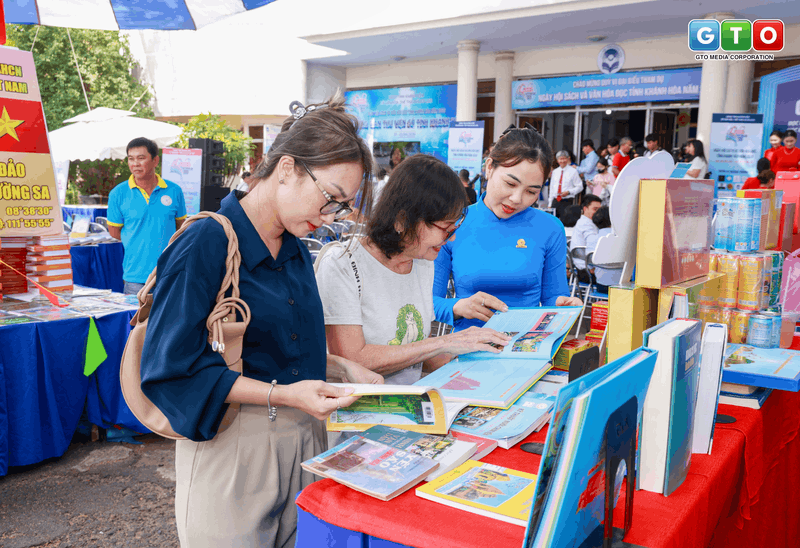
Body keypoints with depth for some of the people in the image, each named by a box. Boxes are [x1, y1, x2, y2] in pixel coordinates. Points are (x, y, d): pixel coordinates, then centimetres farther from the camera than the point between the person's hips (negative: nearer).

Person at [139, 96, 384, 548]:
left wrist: (343, 367, 3)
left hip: (303, 437, 7)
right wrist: (282, 395, -23)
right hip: (232, 446, -7)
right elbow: (174, 369, -18)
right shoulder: (206, 244, -16)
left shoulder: (296, 250, 9)